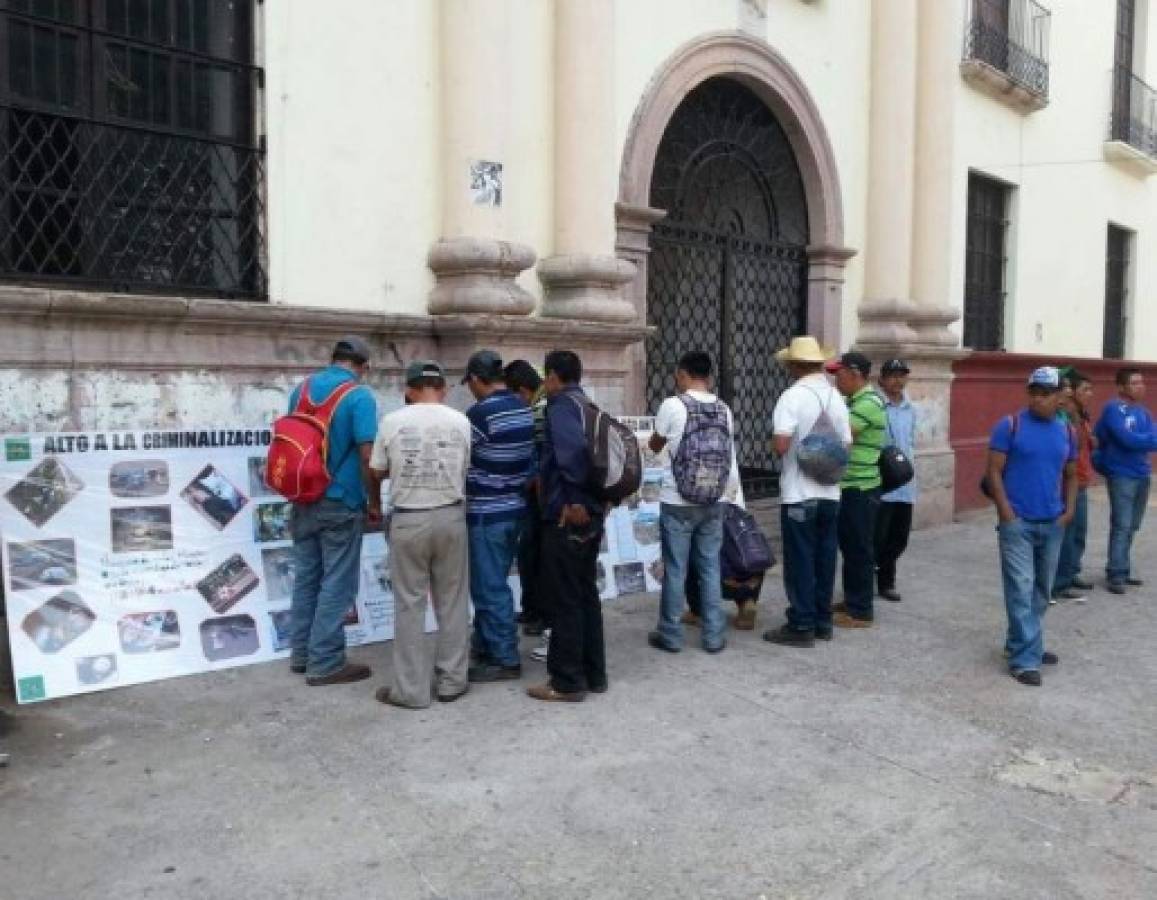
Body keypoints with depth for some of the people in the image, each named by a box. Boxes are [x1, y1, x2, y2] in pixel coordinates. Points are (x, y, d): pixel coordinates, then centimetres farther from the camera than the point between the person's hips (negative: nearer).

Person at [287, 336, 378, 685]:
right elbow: (367, 456, -17)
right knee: (337, 583, 1)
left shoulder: (302, 388, 7)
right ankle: (325, 663, 7)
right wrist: (374, 501, -7)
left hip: (303, 500, 7)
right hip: (341, 503, -7)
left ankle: (301, 653, 25)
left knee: (306, 578, 15)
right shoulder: (360, 396, -13)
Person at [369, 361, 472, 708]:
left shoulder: (392, 421, -3)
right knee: (452, 601, 11)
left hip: (407, 520, -1)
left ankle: (410, 689, 11)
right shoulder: (461, 421, -1)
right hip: (450, 517, 1)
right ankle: (451, 680, 18)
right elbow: (469, 471, 4)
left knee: (409, 604, 6)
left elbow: (376, 472, 5)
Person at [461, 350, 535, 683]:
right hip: (514, 507, 8)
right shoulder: (524, 409, 5)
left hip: (487, 512, -8)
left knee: (490, 588, 1)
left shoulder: (480, 413, -18)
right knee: (491, 584, 18)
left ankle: (506, 660, 9)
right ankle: (485, 646, 30)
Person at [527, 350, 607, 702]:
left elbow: (575, 449, -29)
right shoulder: (589, 405, 15)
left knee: (564, 600, 0)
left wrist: (577, 501, -22)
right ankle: (593, 674, 24)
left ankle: (567, 682, 8)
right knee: (586, 594, 16)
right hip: (593, 515, 9)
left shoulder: (561, 405, -13)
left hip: (568, 518, -9)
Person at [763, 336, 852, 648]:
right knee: (824, 558, 13)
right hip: (830, 492, 6)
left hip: (799, 494, -6)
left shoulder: (792, 397, -14)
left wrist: (792, 449, 0)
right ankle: (822, 621, 22)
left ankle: (802, 627, 7)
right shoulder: (836, 397, 6)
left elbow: (781, 446, -21)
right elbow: (845, 446, 10)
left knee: (800, 561, 1)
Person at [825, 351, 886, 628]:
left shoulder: (868, 402, -17)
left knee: (859, 549, -2)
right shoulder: (853, 402, 15)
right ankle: (851, 601, 27)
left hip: (860, 488, -9)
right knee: (849, 546, 16)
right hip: (848, 486, 9)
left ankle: (861, 611, 7)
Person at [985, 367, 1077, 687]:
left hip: (1053, 524, 5)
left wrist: (1069, 510, 5)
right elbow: (994, 472, -7)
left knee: (1041, 590, 14)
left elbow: (1071, 475, 19)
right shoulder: (1010, 425, -6)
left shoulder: (1066, 432, 9)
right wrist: (1006, 513, -13)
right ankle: (1025, 659, -4)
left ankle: (1022, 644, 29)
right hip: (1018, 523, -5)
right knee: (1021, 590, -7)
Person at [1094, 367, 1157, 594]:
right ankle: (1117, 574, -5)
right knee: (1121, 525, -8)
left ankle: (1122, 567, 21)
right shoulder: (1113, 409, -9)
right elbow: (1127, 439, -19)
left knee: (1132, 526, 12)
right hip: (1121, 475, -7)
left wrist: (1137, 440, -15)